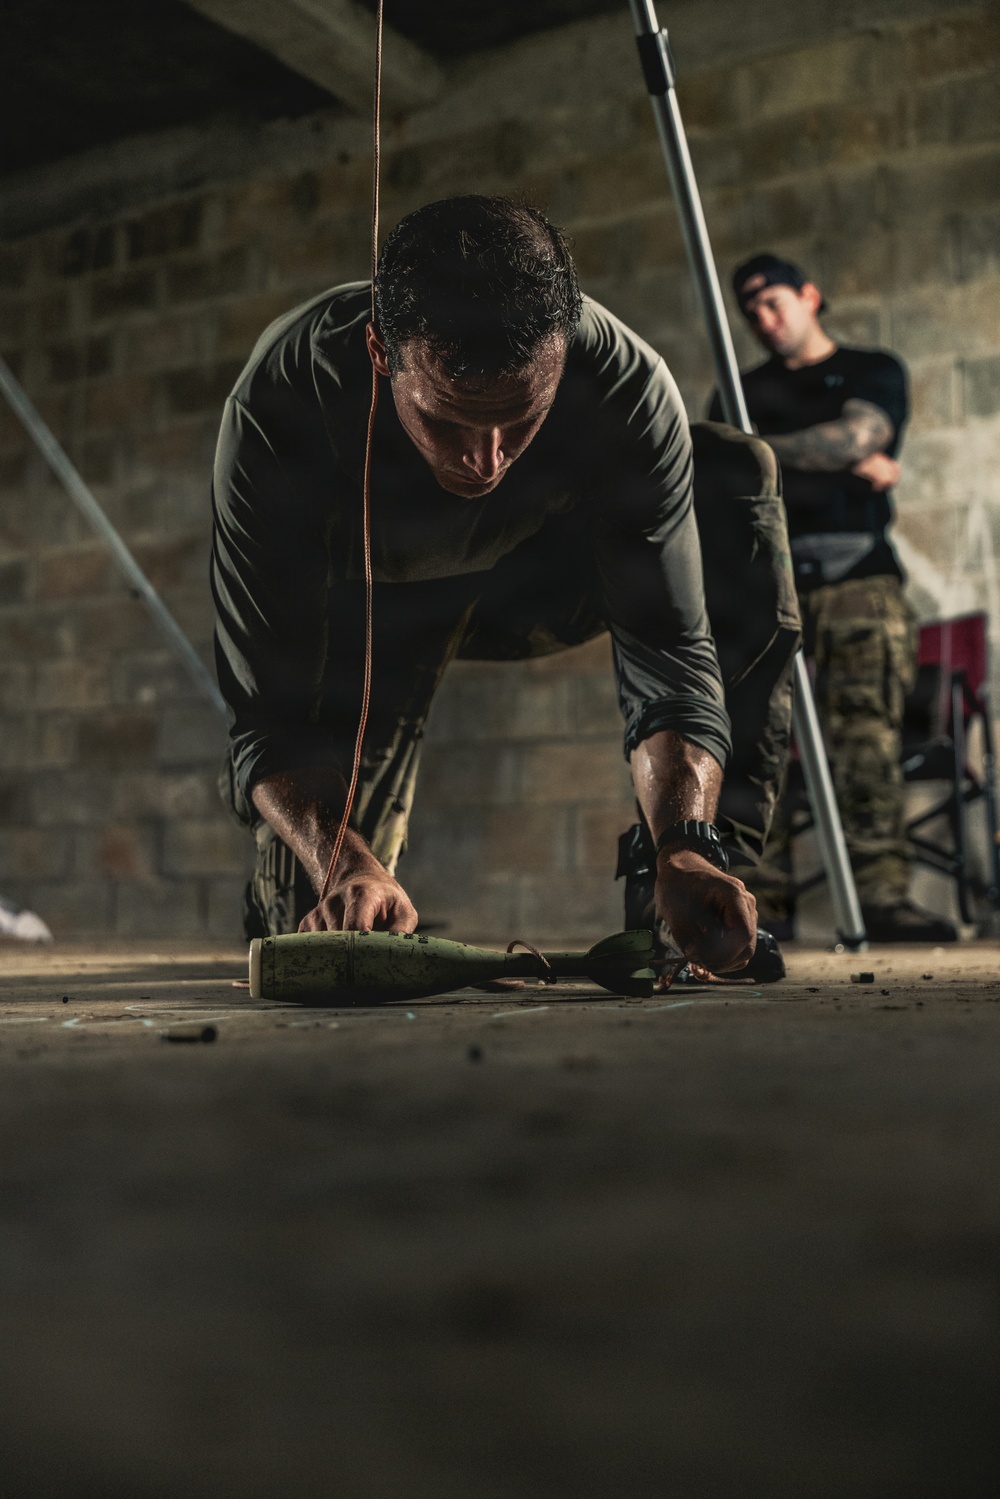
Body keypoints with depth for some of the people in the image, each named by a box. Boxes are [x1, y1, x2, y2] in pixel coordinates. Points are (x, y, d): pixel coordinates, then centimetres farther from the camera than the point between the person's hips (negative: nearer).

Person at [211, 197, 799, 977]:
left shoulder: (627, 386, -35)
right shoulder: (276, 410, -38)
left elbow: (668, 650, -35)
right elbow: (267, 715, -37)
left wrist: (686, 845, -54)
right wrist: (344, 865, -56)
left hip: (534, 575, 2)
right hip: (361, 603, -1)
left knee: (735, 476, -28)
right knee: (325, 931, -14)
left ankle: (697, 878, -20)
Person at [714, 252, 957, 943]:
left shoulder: (874, 370, 18)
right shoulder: (745, 389, 24)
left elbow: (856, 437, -3)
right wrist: (847, 462, -1)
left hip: (857, 574, -2)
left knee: (866, 731, -16)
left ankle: (882, 893, -21)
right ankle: (766, 904, -9)